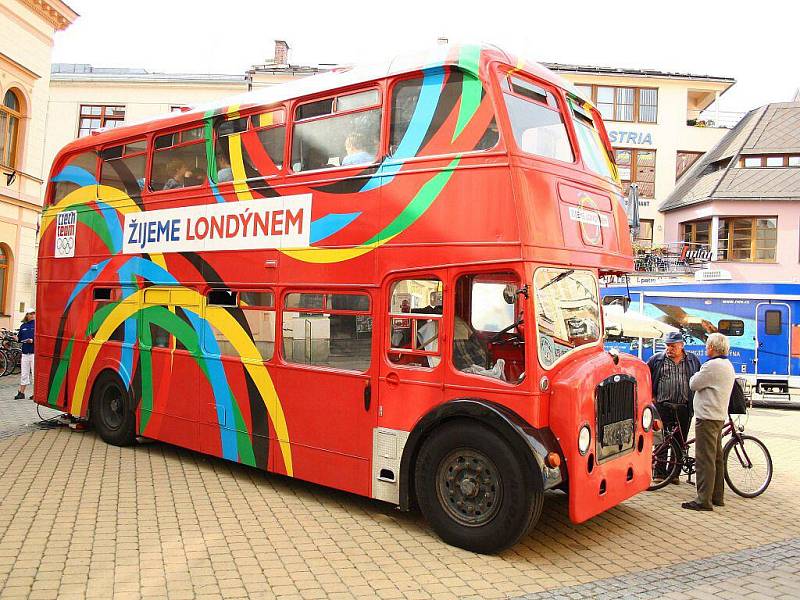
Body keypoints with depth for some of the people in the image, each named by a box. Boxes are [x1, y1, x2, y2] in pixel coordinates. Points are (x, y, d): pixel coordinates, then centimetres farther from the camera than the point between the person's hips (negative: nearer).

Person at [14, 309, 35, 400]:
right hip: (25, 353, 5)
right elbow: (20, 338, 19)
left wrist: (33, 340, -19)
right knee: (24, 374, 8)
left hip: (34, 353, -5)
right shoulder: (23, 326, 13)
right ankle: (21, 393, 14)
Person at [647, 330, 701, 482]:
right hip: (663, 406, -2)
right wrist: (650, 396, 5)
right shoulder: (657, 359, 5)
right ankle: (659, 472, 6)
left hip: (684, 408, 2)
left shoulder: (693, 360, 10)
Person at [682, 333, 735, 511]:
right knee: (716, 458, 15)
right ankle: (717, 496, 22)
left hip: (707, 418, -10)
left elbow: (693, 384, -11)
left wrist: (696, 375, 6)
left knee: (705, 460, -8)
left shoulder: (713, 365, -18)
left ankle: (704, 500, -6)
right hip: (719, 416, 10)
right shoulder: (728, 366, 15)